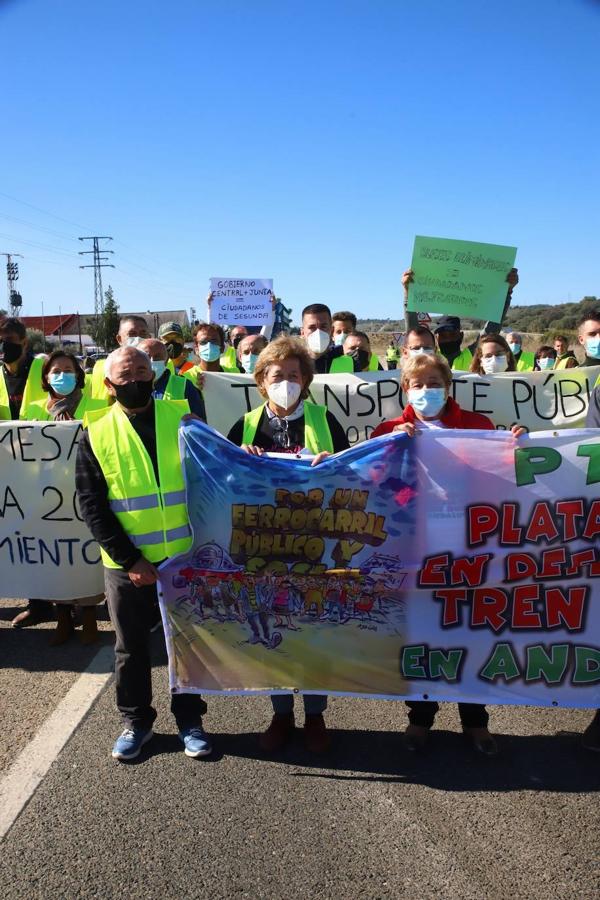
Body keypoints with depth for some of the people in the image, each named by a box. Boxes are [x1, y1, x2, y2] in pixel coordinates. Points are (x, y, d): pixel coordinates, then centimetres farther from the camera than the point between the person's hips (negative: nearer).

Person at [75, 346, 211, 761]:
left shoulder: (183, 418, 0)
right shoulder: (97, 434, -2)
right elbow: (92, 505, -6)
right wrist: (128, 558, -12)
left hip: (185, 556, 1)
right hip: (128, 563, 0)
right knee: (131, 647, 13)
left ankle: (190, 720, 30)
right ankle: (136, 721, 32)